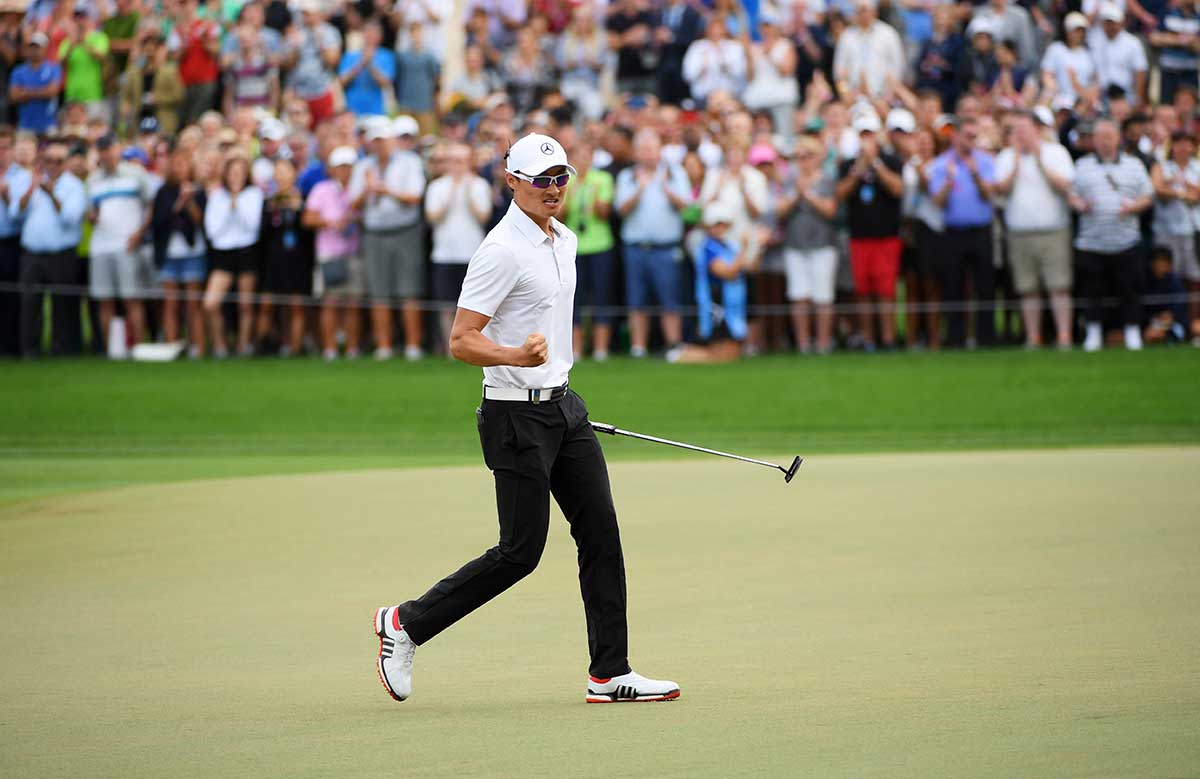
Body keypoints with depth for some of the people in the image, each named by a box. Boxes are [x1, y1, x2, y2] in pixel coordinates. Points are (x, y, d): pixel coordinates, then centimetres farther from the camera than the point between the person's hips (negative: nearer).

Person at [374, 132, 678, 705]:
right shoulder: (502, 250, -17)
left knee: (600, 530, 3)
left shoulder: (565, 241, 11)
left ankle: (610, 674, 5)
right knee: (520, 551, -6)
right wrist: (515, 356, -37)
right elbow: (461, 341, -21)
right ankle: (406, 623, 8)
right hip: (517, 415, -9)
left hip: (563, 406, 9)